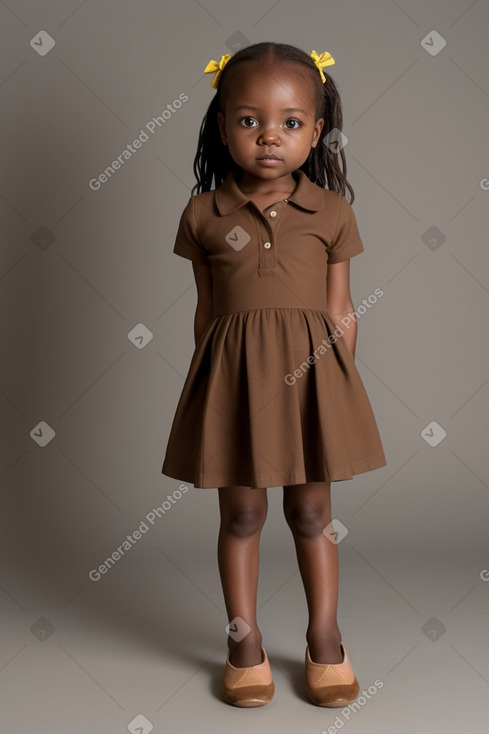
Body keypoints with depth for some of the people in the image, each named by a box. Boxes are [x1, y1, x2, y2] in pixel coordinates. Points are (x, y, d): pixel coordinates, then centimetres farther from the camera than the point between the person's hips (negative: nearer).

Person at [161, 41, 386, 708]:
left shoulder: (331, 211, 0)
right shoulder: (203, 214, 0)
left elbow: (340, 312, 3)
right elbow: (206, 310, 5)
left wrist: (339, 384, 1)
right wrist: (209, 379, 5)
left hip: (311, 374, 0)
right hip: (233, 375, 0)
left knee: (311, 511, 12)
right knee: (240, 513, 10)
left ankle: (325, 642, 29)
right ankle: (244, 644, 27)